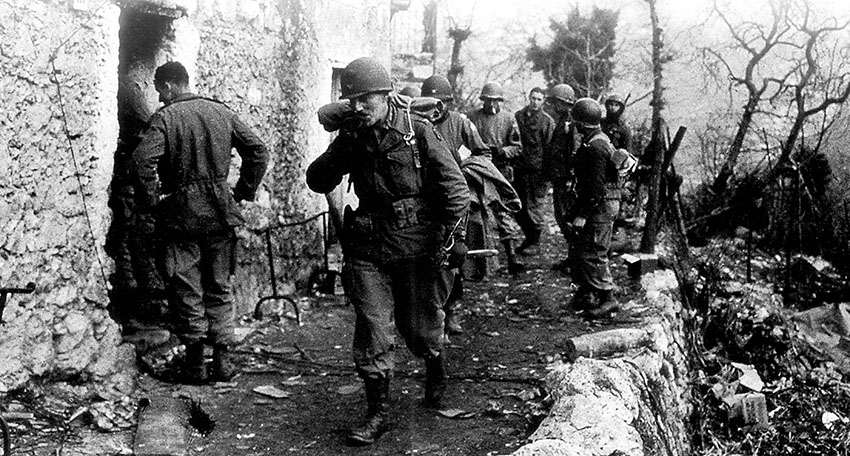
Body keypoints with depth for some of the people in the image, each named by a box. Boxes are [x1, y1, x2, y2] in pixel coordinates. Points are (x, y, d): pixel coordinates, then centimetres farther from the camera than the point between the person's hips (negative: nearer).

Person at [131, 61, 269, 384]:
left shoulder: (164, 118, -7)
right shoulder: (222, 113, 6)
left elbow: (143, 160, -21)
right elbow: (258, 151, 5)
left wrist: (149, 202, -9)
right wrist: (243, 192, 10)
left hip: (181, 214, -4)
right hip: (220, 212, 4)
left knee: (187, 289, 6)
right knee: (219, 287, 13)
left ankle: (195, 364, 10)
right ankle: (222, 359, 13)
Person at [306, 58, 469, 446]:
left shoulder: (417, 130, -8)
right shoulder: (351, 137, 4)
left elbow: (453, 184, -6)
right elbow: (317, 182, 3)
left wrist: (452, 235, -9)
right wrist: (341, 153, -13)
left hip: (416, 247, -3)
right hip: (367, 249, 3)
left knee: (420, 326, 9)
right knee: (371, 330, 0)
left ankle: (436, 368, 43)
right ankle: (377, 412, 12)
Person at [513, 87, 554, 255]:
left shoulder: (548, 121, -2)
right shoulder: (518, 116, 9)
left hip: (538, 169, -4)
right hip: (519, 167, 4)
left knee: (534, 207, -2)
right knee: (519, 208, 9)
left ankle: (535, 243, 10)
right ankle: (528, 237, 25)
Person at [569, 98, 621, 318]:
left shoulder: (595, 147, -20)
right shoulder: (599, 140, 14)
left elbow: (596, 186, -24)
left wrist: (583, 214, -22)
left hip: (600, 207, -11)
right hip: (601, 206, 11)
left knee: (591, 254, -7)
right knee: (578, 251, 15)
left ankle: (607, 298, 0)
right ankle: (585, 294, 24)